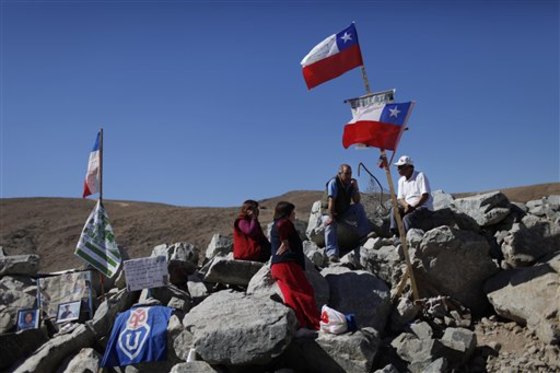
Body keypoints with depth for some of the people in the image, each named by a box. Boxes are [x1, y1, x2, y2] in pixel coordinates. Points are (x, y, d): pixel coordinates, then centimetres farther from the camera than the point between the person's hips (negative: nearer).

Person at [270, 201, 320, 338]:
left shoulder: (275, 227, 28)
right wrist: (285, 243, -14)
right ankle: (319, 324, -8)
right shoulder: (285, 223, -2)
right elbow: (281, 228, -25)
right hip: (287, 264, -9)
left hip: (276, 266, 9)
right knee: (305, 293, -8)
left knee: (292, 297, 0)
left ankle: (299, 326, -9)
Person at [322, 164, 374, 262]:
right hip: (330, 212, -5)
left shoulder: (351, 183, -1)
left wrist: (355, 187, -19)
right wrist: (330, 217, -34)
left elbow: (357, 201, -5)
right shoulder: (333, 182, -18)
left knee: (359, 207, -16)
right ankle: (332, 254, -39)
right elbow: (331, 201, -27)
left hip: (344, 211, 5)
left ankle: (364, 233, -17)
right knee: (330, 225, -33)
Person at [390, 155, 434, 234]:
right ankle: (395, 234, -24)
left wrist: (413, 207, -22)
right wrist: (406, 205, -16)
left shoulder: (420, 176, -8)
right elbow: (400, 198, 7)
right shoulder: (401, 180, 12)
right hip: (408, 207, 6)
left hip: (424, 207, -6)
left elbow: (425, 196, -16)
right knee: (394, 210, -21)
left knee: (407, 218, -31)